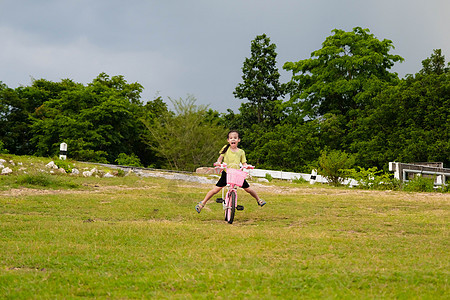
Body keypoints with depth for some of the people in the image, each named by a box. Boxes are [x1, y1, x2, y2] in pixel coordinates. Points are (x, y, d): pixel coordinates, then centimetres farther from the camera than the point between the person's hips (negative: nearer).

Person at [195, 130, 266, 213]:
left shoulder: (241, 152, 6)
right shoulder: (226, 148, 3)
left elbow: (244, 163, 6)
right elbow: (220, 158, 3)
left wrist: (246, 166, -17)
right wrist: (218, 163, -18)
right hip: (226, 173, -1)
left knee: (248, 189, 0)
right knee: (216, 189, -11)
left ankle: (258, 200, 27)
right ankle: (202, 203, 0)